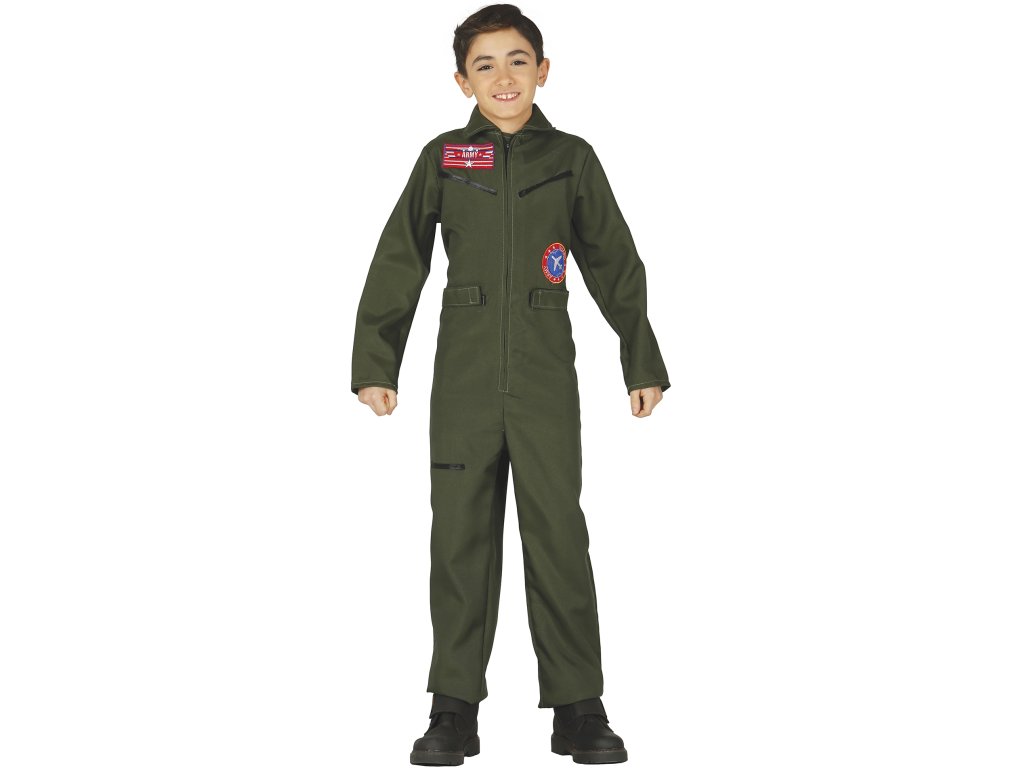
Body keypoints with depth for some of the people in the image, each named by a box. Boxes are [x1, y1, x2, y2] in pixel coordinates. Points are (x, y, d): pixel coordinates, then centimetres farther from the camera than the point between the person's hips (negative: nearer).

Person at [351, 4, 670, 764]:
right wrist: (375, 365, 3)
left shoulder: (572, 159, 5)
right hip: (463, 379, 1)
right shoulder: (442, 158, 5)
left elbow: (617, 268, 11)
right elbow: (397, 267, 6)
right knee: (460, 537, 4)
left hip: (546, 376, 0)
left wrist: (643, 363, 11)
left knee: (558, 535, -1)